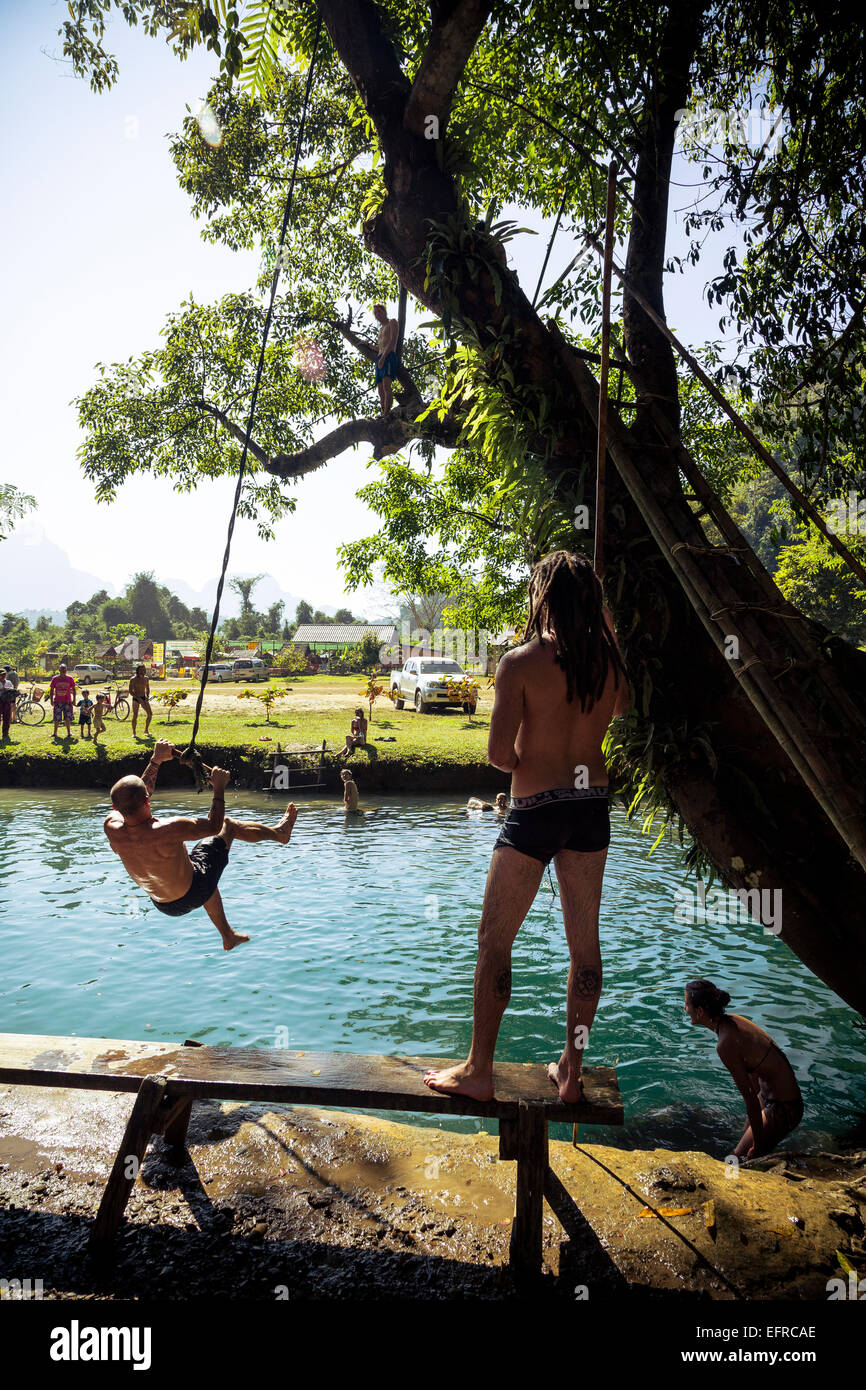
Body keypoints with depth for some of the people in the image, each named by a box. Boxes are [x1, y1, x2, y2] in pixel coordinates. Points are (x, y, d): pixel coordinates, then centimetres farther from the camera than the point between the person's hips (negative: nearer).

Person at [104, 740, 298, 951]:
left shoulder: (112, 828, -19)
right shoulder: (166, 832, -37)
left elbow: (130, 799, 3)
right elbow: (214, 826, -20)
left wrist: (156, 760, 2)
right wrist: (219, 788, -10)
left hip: (164, 905, 6)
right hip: (194, 895, -6)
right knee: (228, 825, 9)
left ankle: (228, 936, 52)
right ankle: (279, 832, 35)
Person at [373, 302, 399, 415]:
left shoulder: (392, 322, 7)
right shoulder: (381, 329, 32)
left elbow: (393, 341, -8)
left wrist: (383, 357, -17)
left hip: (389, 357, -9)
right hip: (380, 359, 9)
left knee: (386, 385, -27)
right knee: (381, 391, -4)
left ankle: (387, 413, -40)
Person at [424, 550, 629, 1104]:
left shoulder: (521, 662, -14)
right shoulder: (609, 660, 0)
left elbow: (500, 754, -18)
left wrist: (527, 762, 5)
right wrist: (607, 629, 21)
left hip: (535, 810, -5)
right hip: (593, 807, 5)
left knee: (495, 939, 9)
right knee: (585, 941, 14)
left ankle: (479, 1070, 19)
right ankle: (572, 1072, 26)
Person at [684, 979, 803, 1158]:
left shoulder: (726, 1044, -29)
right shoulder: (731, 1020, -2)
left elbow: (750, 1097, -24)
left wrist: (758, 1144, -13)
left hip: (783, 1109, -9)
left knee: (740, 1159, 2)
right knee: (745, 1141, 23)